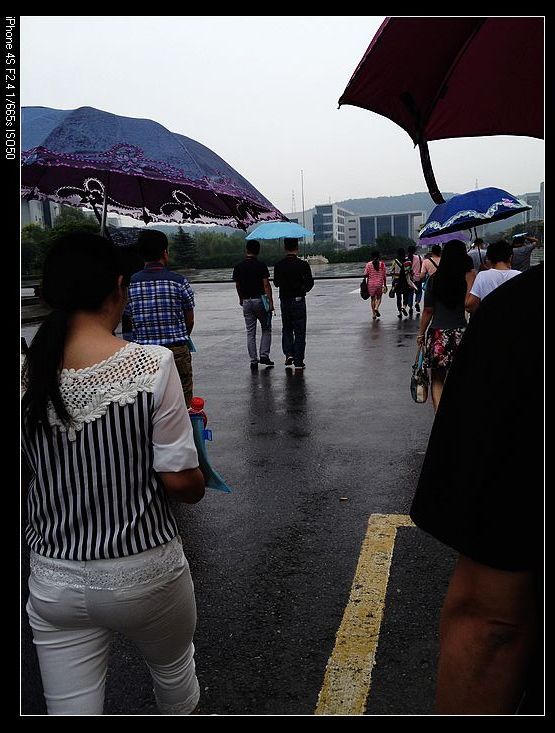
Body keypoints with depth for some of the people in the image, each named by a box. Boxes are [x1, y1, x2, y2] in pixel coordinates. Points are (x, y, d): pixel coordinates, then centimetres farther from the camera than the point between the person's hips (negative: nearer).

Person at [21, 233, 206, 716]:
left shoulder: (27, 371, -9)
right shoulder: (152, 365, -19)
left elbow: (27, 474, 1)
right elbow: (181, 482, -17)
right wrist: (197, 483, 5)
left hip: (55, 581, 2)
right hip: (145, 573, -2)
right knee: (174, 667, 29)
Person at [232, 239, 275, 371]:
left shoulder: (238, 267, 3)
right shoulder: (261, 266, -8)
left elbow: (237, 285, 11)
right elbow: (266, 285, -12)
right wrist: (271, 302, -9)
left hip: (246, 302, 3)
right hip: (260, 300, -3)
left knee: (250, 332, 7)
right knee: (266, 329, 12)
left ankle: (253, 360, 5)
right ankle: (264, 355, 4)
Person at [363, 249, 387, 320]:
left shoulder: (369, 264, -4)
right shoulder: (382, 264, -2)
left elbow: (366, 275, -5)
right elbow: (384, 275, 0)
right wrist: (385, 285, 7)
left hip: (371, 284, 0)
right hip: (380, 283, 0)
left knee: (372, 298, 12)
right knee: (379, 297, 14)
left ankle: (374, 314, 10)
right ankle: (376, 308, -14)